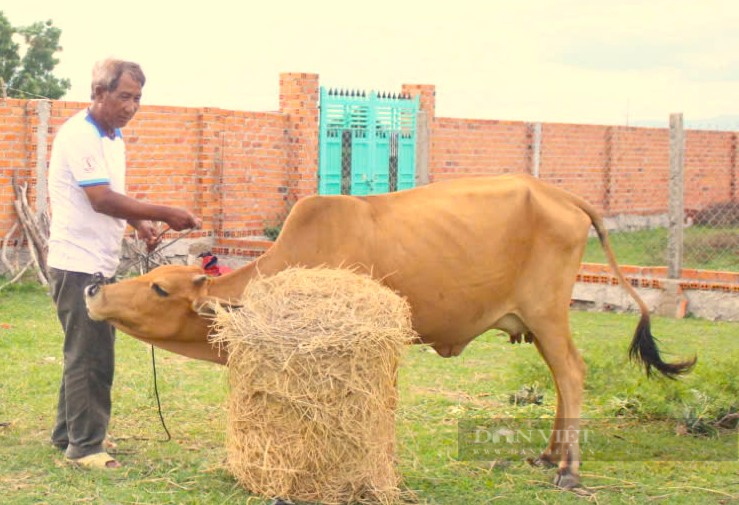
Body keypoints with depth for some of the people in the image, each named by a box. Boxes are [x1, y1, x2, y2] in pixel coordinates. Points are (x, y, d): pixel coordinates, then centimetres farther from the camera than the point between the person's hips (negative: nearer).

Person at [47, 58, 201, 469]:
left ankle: (69, 434, 27)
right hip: (78, 263, -9)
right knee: (90, 357, -5)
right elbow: (101, 200, -23)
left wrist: (140, 224, 3)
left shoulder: (113, 137, 12)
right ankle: (85, 446, 3)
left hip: (101, 264, 9)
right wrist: (165, 214, -23)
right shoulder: (80, 135, -17)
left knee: (88, 354, 16)